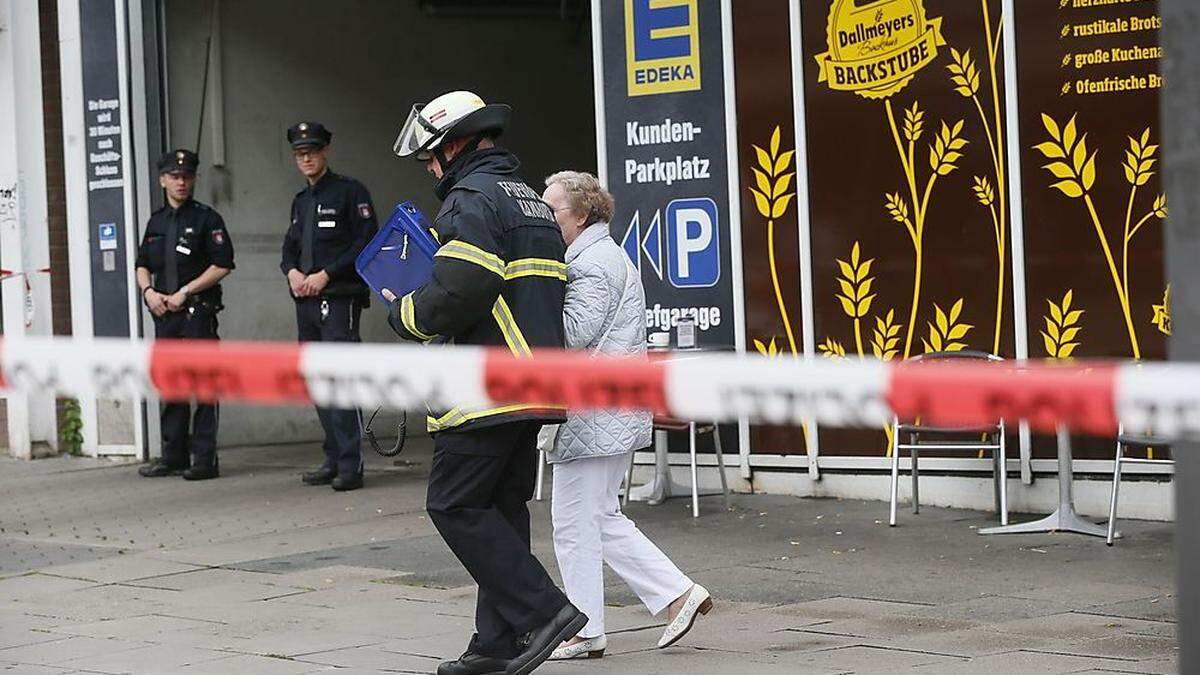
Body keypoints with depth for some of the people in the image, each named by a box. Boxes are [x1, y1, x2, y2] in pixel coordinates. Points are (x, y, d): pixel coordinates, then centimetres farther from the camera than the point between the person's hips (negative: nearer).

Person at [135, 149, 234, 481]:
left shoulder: (206, 218, -1)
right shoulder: (156, 222, 17)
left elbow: (222, 266, -8)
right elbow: (142, 265, 22)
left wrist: (185, 292, -12)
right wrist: (149, 292, 1)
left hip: (198, 312, -6)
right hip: (164, 314, 6)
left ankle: (204, 459, -5)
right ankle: (173, 457, 15)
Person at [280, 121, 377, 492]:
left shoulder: (349, 191, -3)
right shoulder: (300, 200, 20)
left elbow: (366, 243, -11)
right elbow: (289, 247, 25)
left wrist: (325, 275, -14)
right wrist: (293, 273, 2)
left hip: (339, 300, -8)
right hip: (306, 303, 8)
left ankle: (351, 464, -14)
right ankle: (334, 460, 14)